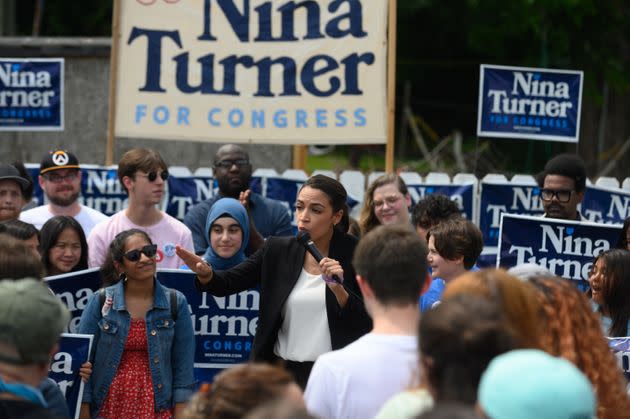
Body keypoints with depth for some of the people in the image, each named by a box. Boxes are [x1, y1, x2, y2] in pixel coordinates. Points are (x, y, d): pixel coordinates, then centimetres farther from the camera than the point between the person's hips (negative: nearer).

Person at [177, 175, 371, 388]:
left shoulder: (354, 253, -3)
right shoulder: (278, 249, 5)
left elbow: (366, 323, -5)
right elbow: (229, 282, 1)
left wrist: (338, 289, -21)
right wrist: (206, 273, -21)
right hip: (283, 371, 3)